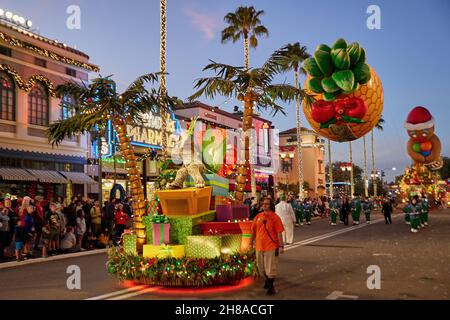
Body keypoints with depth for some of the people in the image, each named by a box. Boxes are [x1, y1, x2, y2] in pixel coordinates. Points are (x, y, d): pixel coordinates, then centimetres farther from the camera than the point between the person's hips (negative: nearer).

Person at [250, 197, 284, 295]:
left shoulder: (275, 217, -8)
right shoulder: (258, 216, 5)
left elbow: (279, 232, -10)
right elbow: (253, 231, 12)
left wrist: (281, 246, -12)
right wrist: (251, 243, 13)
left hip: (271, 246, -5)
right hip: (259, 246, 5)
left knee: (271, 268, -1)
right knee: (261, 267, 19)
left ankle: (271, 286, 15)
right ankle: (267, 280, 42)